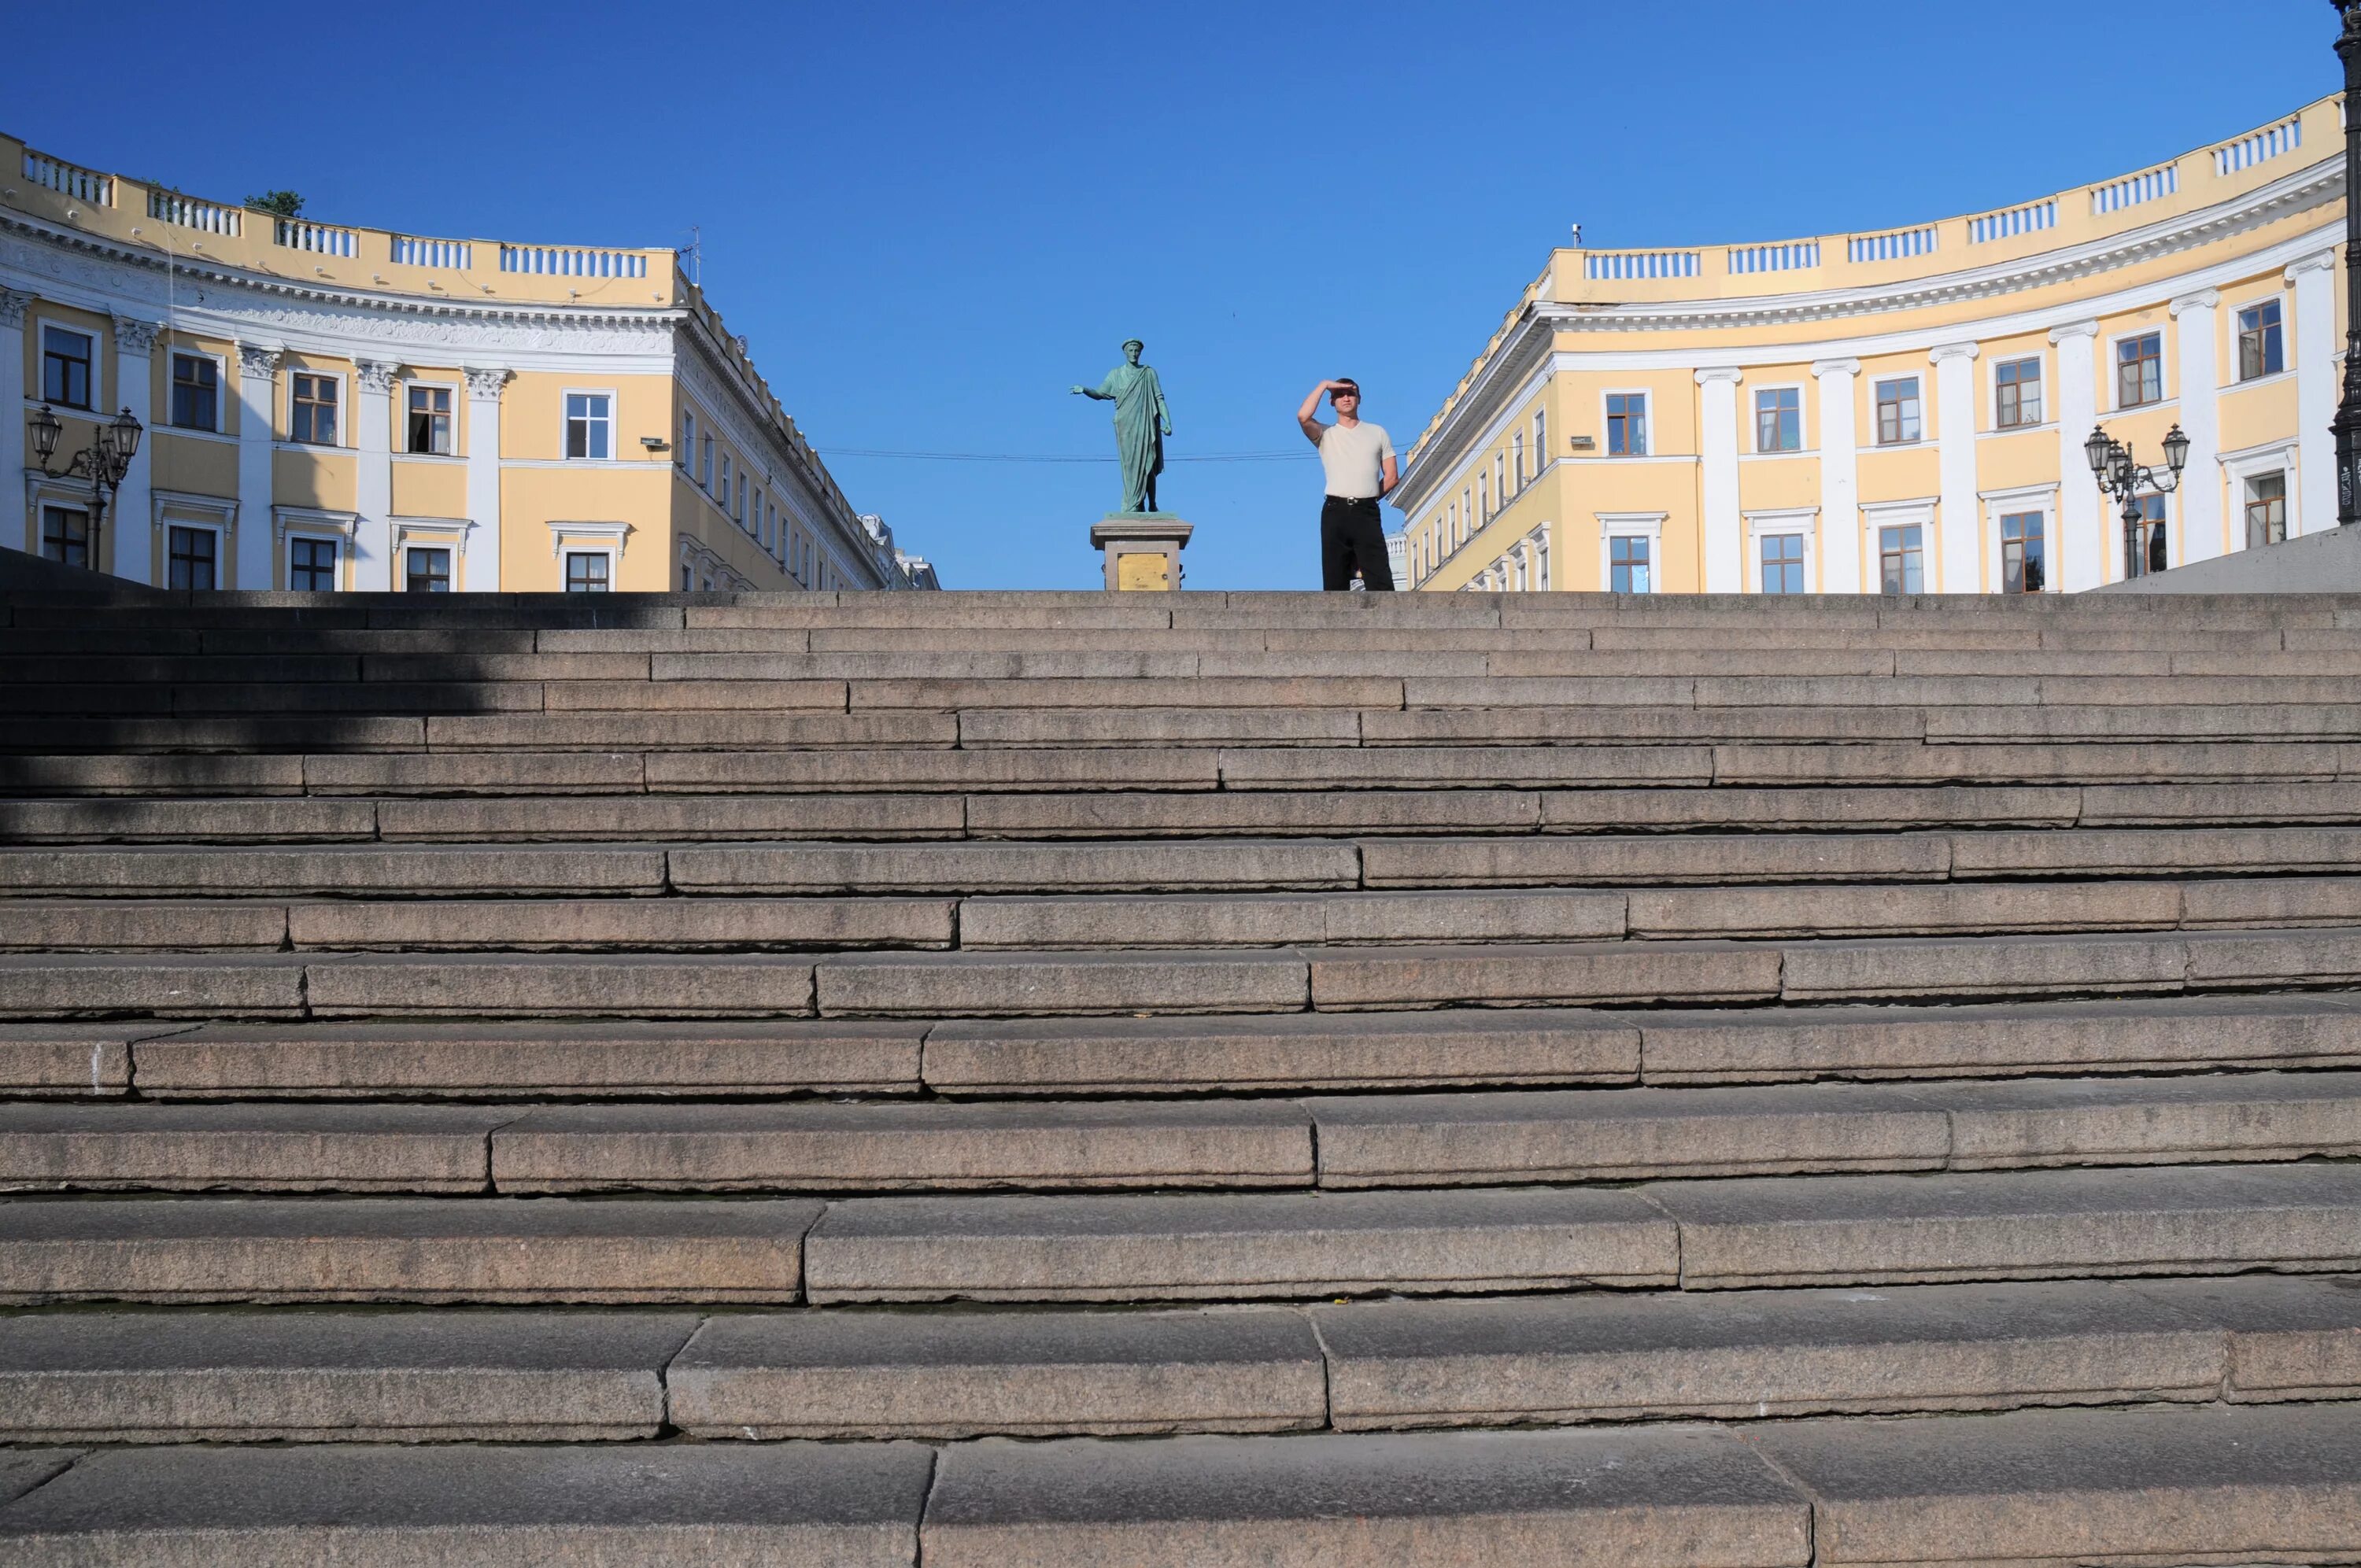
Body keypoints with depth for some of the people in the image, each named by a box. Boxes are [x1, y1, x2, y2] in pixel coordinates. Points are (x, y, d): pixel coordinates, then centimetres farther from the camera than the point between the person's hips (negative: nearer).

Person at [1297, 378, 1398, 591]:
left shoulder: (1377, 432, 17)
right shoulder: (1325, 434, 13)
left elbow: (1392, 476, 15)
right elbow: (1303, 417, -9)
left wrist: (1367, 497, 8)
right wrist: (1324, 385, 0)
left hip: (1367, 512, 0)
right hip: (1335, 511, 0)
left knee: (1380, 581, -11)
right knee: (1335, 581, -2)